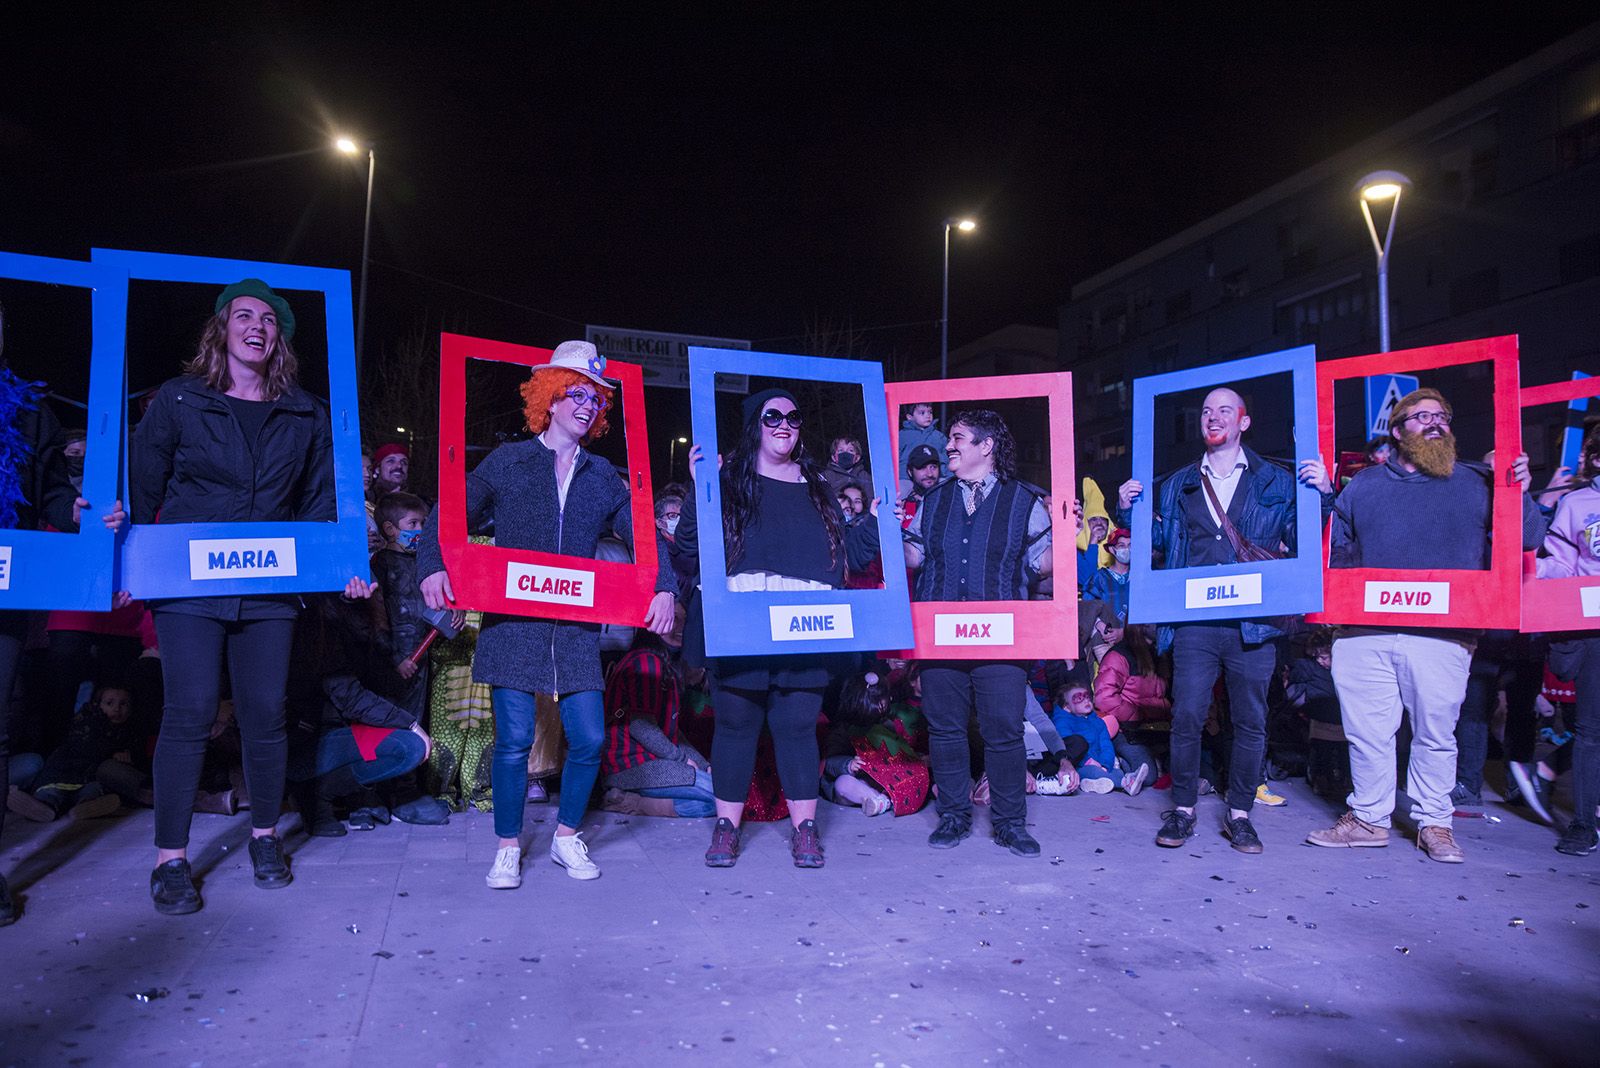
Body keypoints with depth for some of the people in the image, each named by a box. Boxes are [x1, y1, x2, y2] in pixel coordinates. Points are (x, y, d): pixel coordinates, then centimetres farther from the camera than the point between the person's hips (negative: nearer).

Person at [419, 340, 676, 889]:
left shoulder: (604, 478, 12)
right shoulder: (506, 462, 5)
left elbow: (644, 536, 11)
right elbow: (448, 519, 5)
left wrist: (663, 587, -5)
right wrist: (433, 567, -13)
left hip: (577, 627, 3)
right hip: (512, 624, -2)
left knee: (589, 740, -1)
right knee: (514, 740, -3)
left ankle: (566, 838, 23)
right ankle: (508, 847, 17)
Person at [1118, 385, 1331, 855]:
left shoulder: (1275, 482, 9)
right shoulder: (1178, 485, 16)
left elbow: (1302, 539, 3)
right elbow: (1159, 540, 17)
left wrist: (1322, 494, -12)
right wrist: (1129, 511, 2)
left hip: (1254, 621, -1)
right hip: (1194, 622, 1)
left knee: (1250, 722, 5)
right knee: (1186, 716, -2)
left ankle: (1239, 814, 19)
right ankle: (1182, 810, 13)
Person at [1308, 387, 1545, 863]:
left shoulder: (1475, 482, 11)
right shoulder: (1363, 484, 15)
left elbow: (1527, 539, 7)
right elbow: (1334, 548, 18)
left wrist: (1520, 495, -8)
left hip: (1441, 638, -1)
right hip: (1363, 634, 1)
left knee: (1435, 733, 6)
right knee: (1366, 732, 5)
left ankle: (1434, 823, 22)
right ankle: (1368, 818, 18)